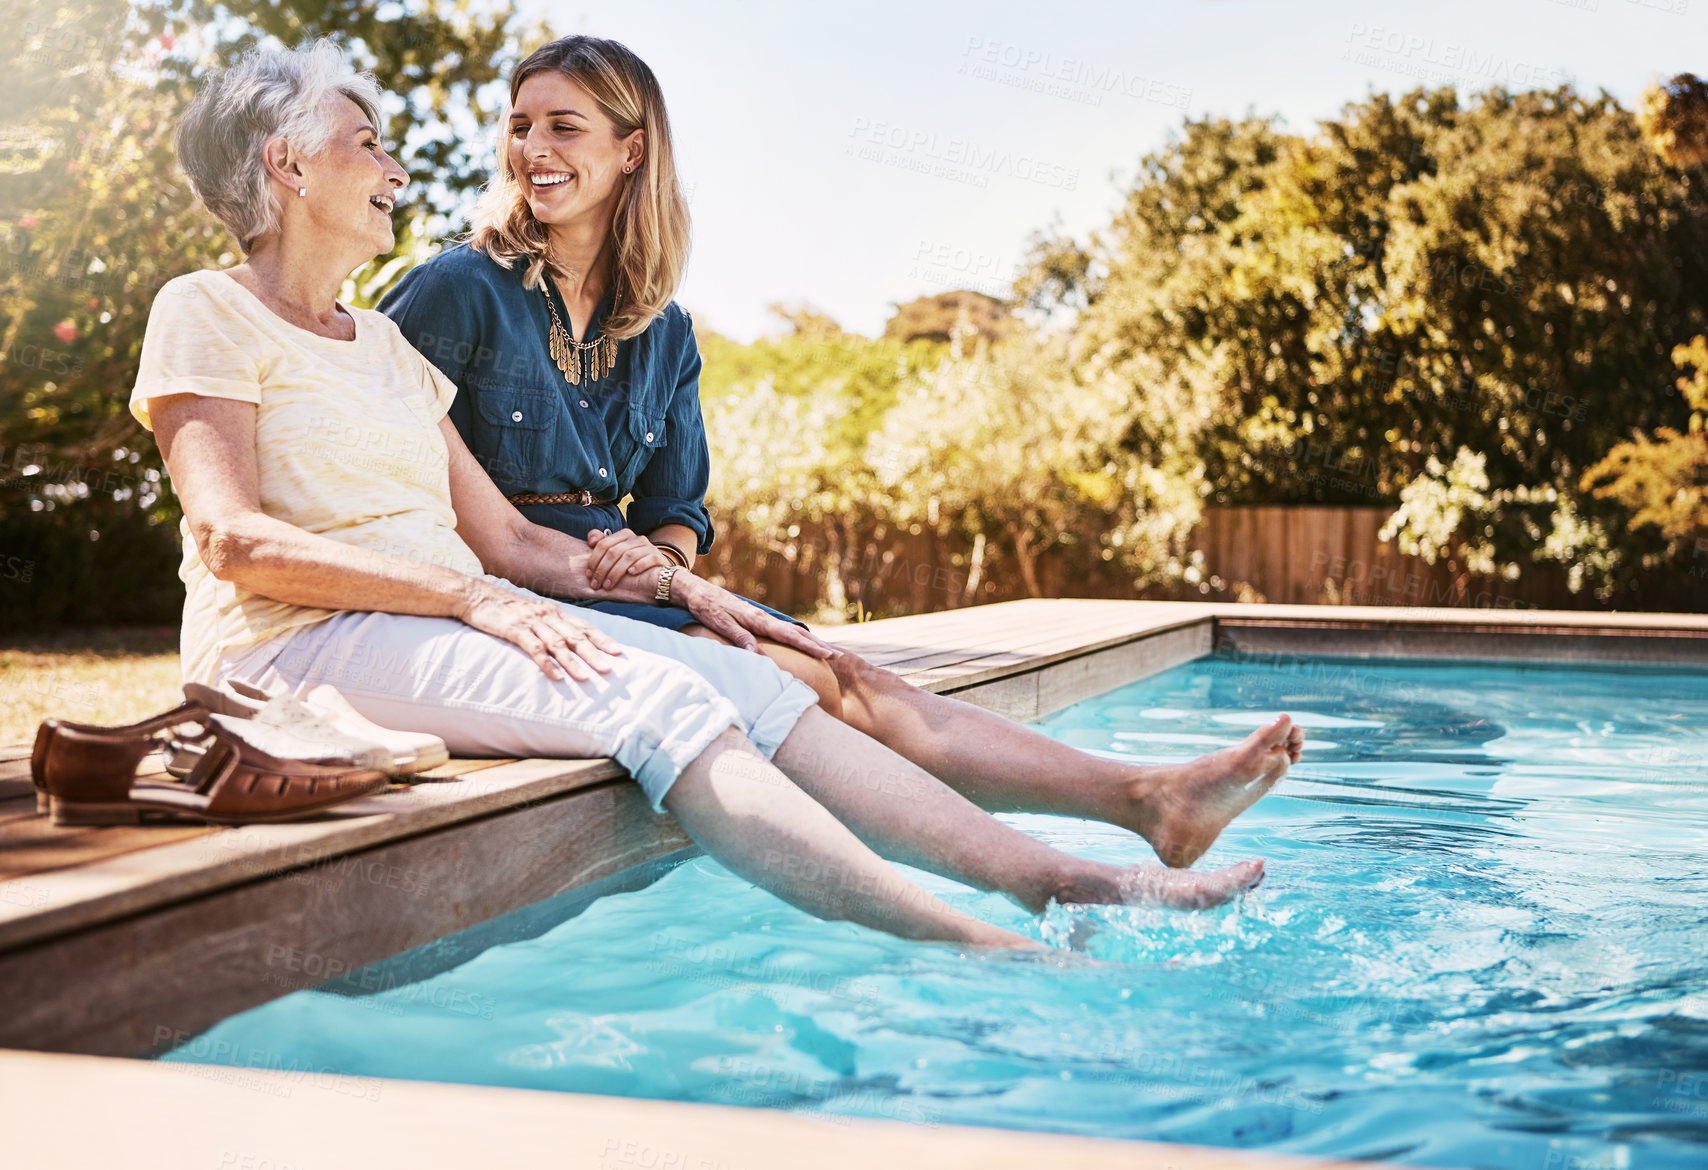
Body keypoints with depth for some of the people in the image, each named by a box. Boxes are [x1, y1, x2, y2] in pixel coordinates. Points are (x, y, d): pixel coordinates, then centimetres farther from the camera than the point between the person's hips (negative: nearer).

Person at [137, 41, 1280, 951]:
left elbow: (500, 533, 17)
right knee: (655, 697, -30)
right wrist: (470, 595, -22)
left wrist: (674, 583, 3)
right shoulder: (208, 312, 1)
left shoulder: (380, 340, 23)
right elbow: (237, 540, -15)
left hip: (448, 624, 8)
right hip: (297, 642, -7)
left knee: (754, 687, -13)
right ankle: (973, 950, -41)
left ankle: (1065, 878, -21)